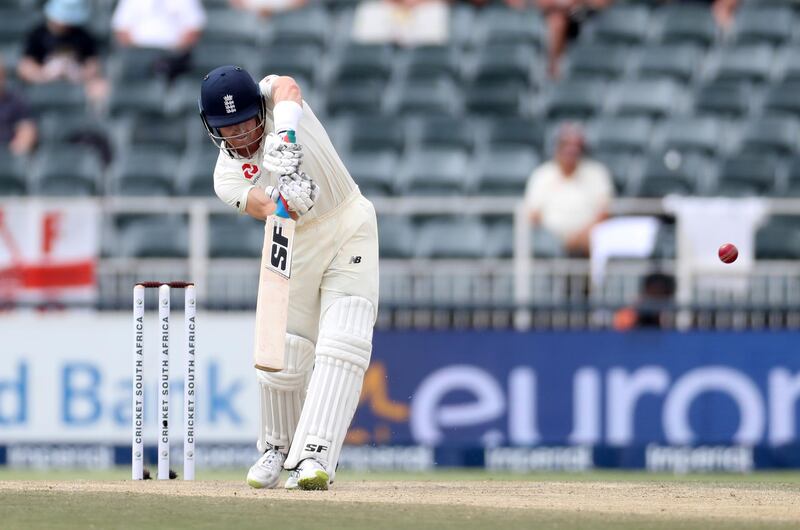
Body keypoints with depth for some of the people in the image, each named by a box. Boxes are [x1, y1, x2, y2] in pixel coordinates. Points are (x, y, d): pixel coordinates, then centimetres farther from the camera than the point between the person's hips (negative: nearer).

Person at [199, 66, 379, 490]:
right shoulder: (228, 176, -9)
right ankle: (278, 448, 25)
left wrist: (284, 133, -51)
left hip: (351, 227, -2)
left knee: (342, 344, -16)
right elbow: (267, 208, -28)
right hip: (296, 245, 2)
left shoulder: (270, 95, -8)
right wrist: (288, 200, -51)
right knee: (283, 355, -2)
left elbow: (288, 89, -32)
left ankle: (315, 455, -23)